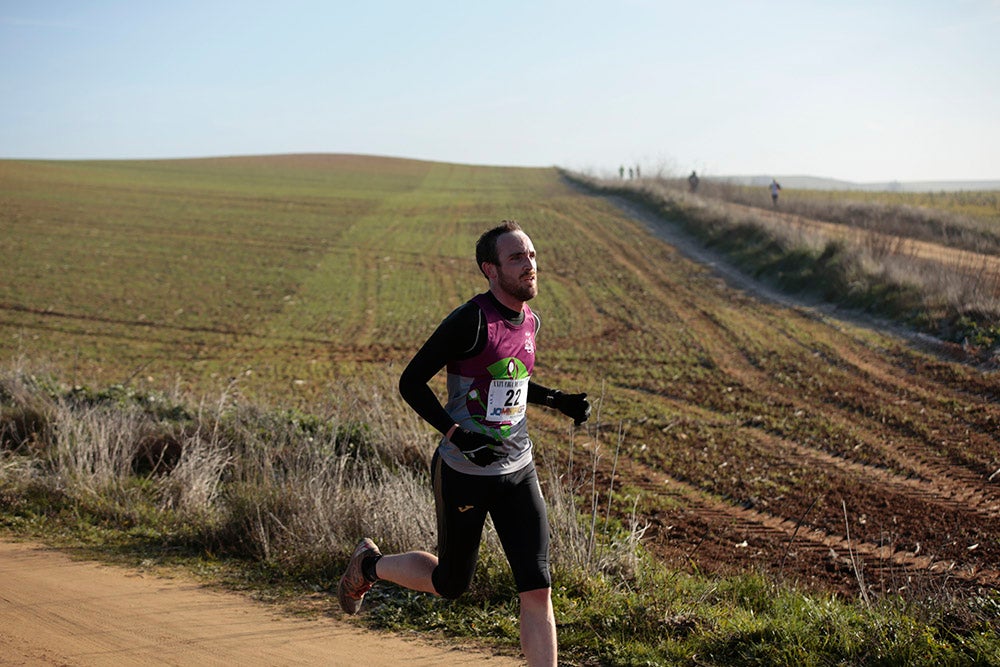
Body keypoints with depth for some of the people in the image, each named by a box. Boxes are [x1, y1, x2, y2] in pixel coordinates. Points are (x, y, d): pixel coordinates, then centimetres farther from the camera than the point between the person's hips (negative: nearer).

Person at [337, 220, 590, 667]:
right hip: (463, 475, -6)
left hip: (518, 474, 6)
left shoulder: (529, 322, 5)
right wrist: (457, 435, -25)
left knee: (537, 589, -3)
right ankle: (369, 565, 41)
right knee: (450, 584, 13)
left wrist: (559, 401, 10)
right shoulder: (471, 320, -19)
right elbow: (410, 382, -17)